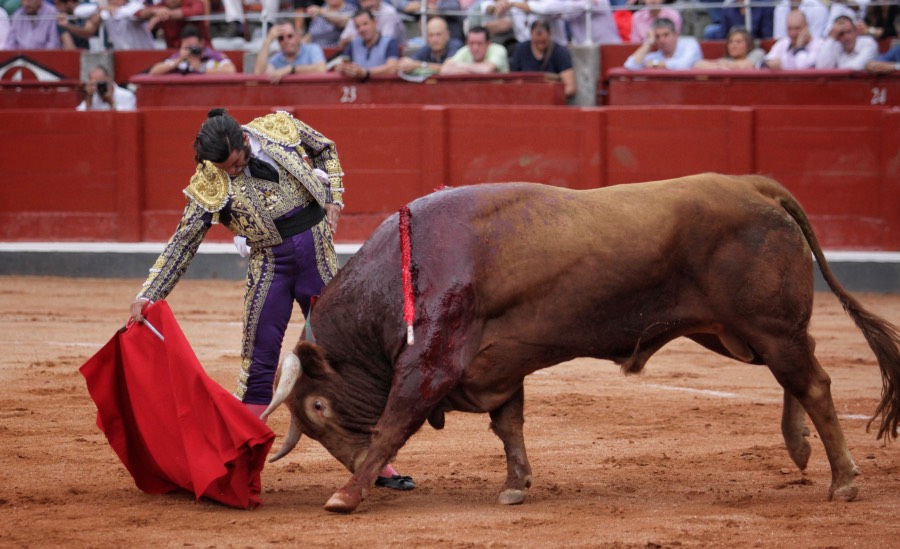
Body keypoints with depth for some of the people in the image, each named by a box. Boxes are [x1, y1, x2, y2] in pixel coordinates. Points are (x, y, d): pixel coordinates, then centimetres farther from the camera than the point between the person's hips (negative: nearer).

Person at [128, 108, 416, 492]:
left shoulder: (280, 128, -7)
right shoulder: (210, 185, -11)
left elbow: (326, 149, 13)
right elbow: (183, 243, -9)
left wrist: (333, 199, 0)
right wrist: (147, 295, -15)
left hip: (320, 259, 2)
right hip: (270, 269, -2)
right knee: (258, 367, -4)